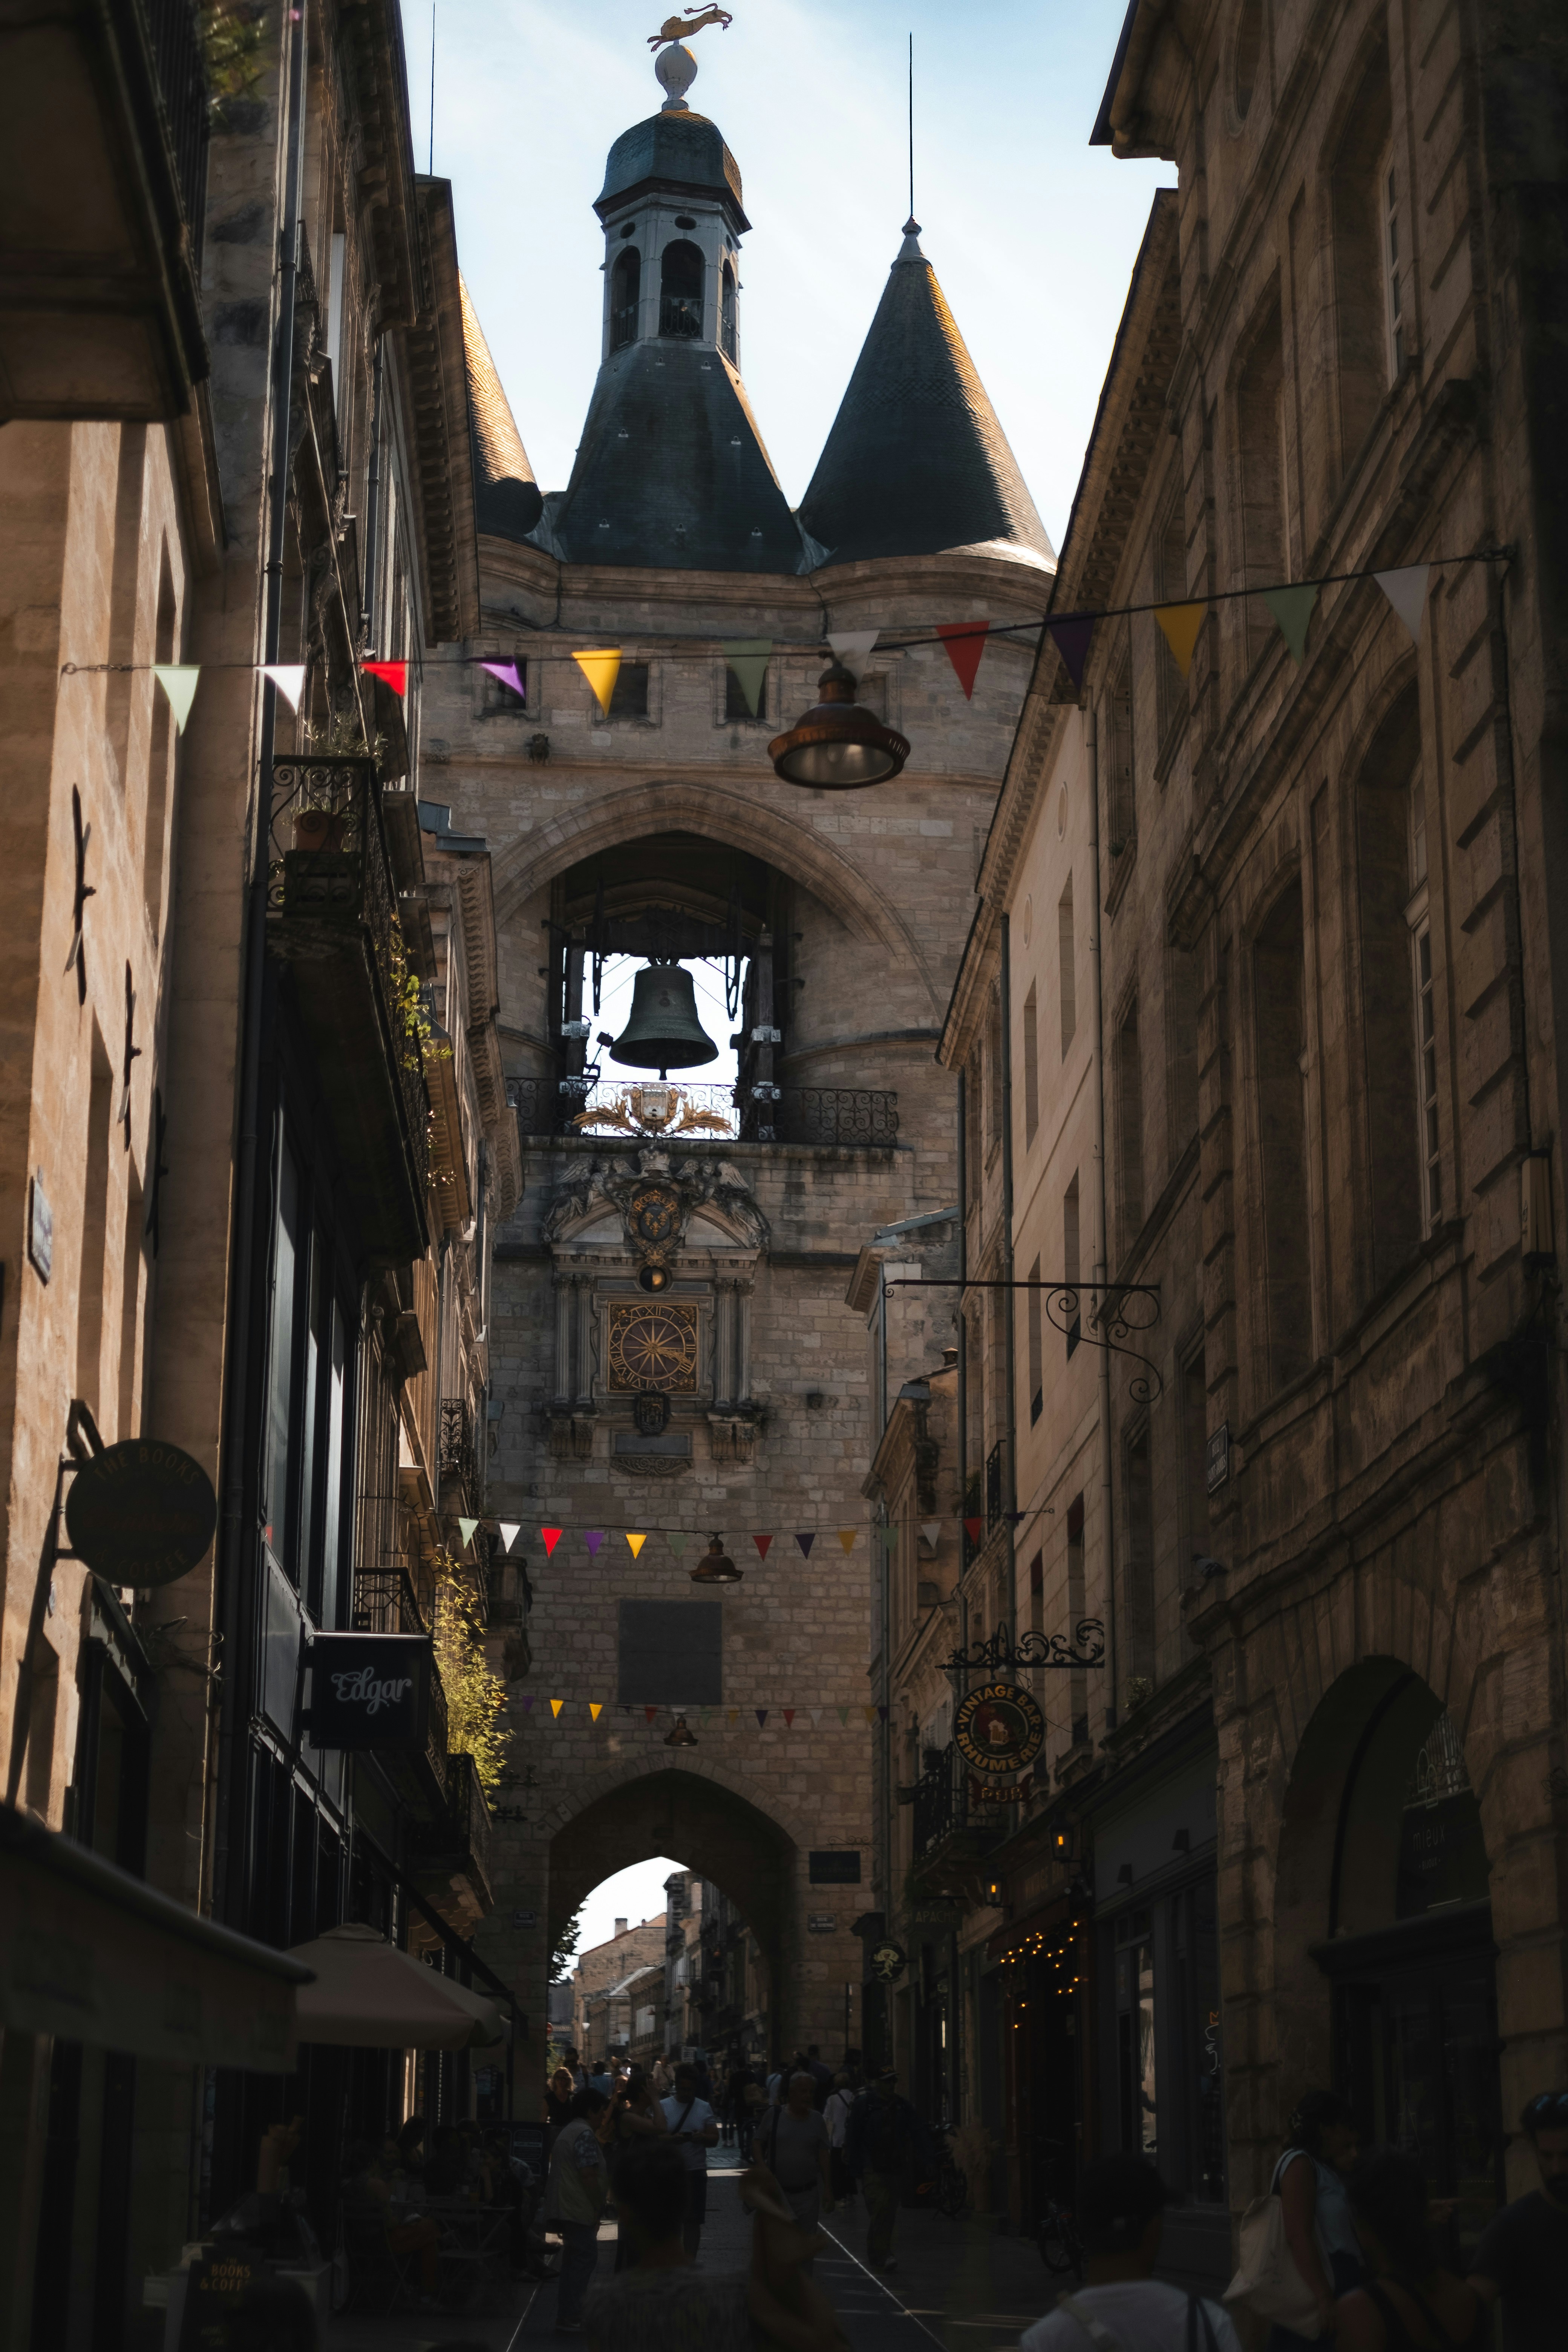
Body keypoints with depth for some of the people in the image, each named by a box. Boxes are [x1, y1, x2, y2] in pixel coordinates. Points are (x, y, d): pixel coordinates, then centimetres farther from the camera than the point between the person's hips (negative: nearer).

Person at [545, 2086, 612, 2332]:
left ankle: (568, 2317, 20)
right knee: (584, 2258, -7)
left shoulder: (570, 2132, 19)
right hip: (578, 2209, -11)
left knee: (575, 2261, 15)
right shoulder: (585, 2134, -15)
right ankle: (570, 2319, -7)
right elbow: (588, 2175, -21)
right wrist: (599, 2208, -13)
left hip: (565, 2208, 11)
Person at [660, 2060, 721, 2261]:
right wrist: (673, 2139, -26)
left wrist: (702, 2138, -21)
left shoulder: (705, 2108, 5)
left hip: (696, 2171, 1)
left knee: (693, 2221, 4)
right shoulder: (663, 2107, -1)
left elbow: (714, 2139, 1)